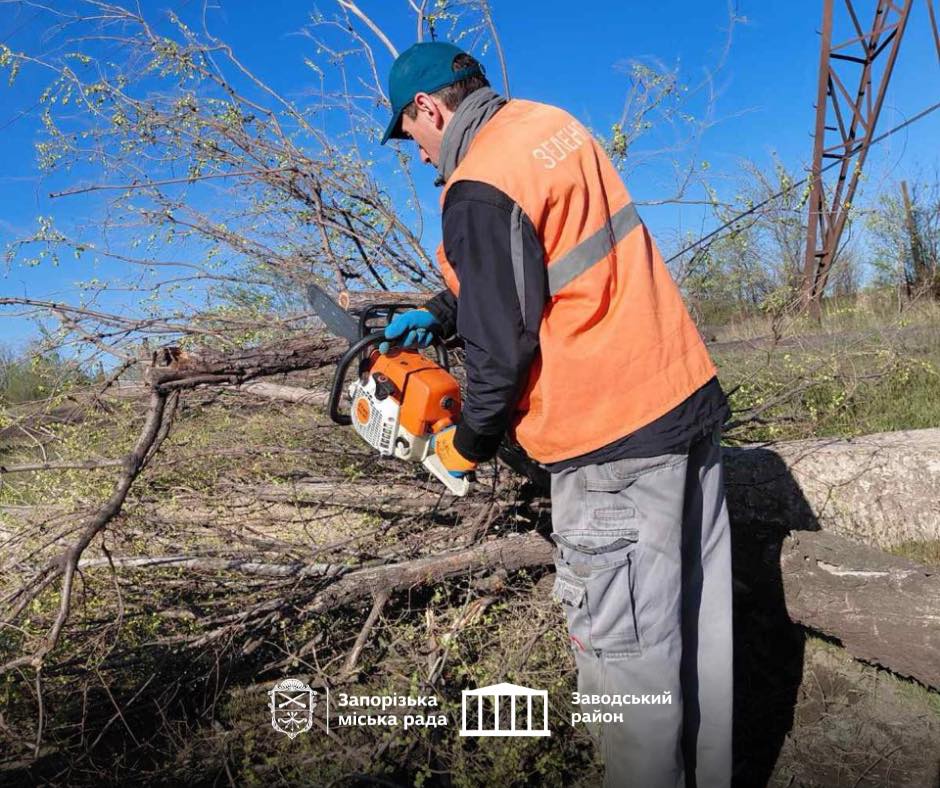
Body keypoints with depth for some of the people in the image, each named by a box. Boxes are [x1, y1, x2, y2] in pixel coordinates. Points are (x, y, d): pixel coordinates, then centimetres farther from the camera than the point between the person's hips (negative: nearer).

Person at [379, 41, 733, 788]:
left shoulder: (478, 191, -15)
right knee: (698, 621, 19)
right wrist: (437, 314, 24)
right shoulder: (553, 125, 12)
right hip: (688, 393, 10)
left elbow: (502, 351, -14)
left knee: (628, 656, 4)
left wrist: (467, 445, 2)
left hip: (614, 440, -10)